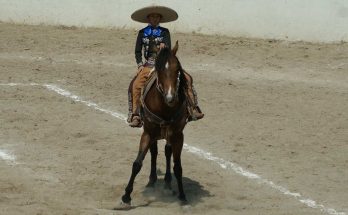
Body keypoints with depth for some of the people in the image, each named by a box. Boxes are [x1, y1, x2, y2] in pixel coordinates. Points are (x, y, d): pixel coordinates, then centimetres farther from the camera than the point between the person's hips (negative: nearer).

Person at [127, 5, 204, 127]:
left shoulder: (164, 32, 8)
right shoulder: (142, 33, 9)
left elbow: (168, 48, -5)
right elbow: (138, 51, 11)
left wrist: (164, 46, -28)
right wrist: (140, 65, -3)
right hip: (148, 65, -1)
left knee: (186, 78, -13)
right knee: (136, 85, -24)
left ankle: (192, 108, -6)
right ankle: (135, 115, -19)